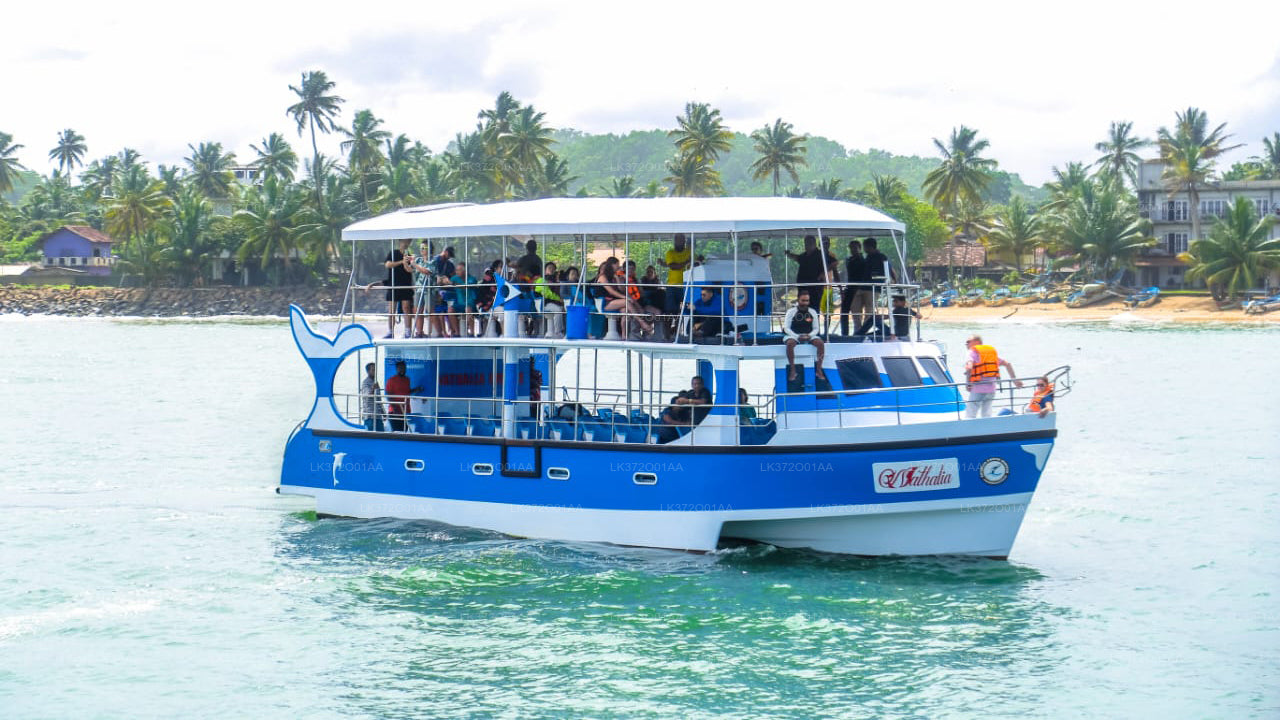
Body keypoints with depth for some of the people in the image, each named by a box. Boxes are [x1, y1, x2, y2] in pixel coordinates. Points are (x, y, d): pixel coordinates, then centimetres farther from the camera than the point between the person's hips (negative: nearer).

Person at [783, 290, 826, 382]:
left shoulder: (812, 312, 5)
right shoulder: (791, 311, -3)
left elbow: (816, 328, 8)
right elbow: (786, 328, -5)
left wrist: (809, 336, -14)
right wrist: (798, 337, -19)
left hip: (809, 336, 3)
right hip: (794, 335, -3)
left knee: (821, 343, -25)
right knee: (790, 343, -36)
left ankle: (818, 370, -18)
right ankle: (792, 371, -30)